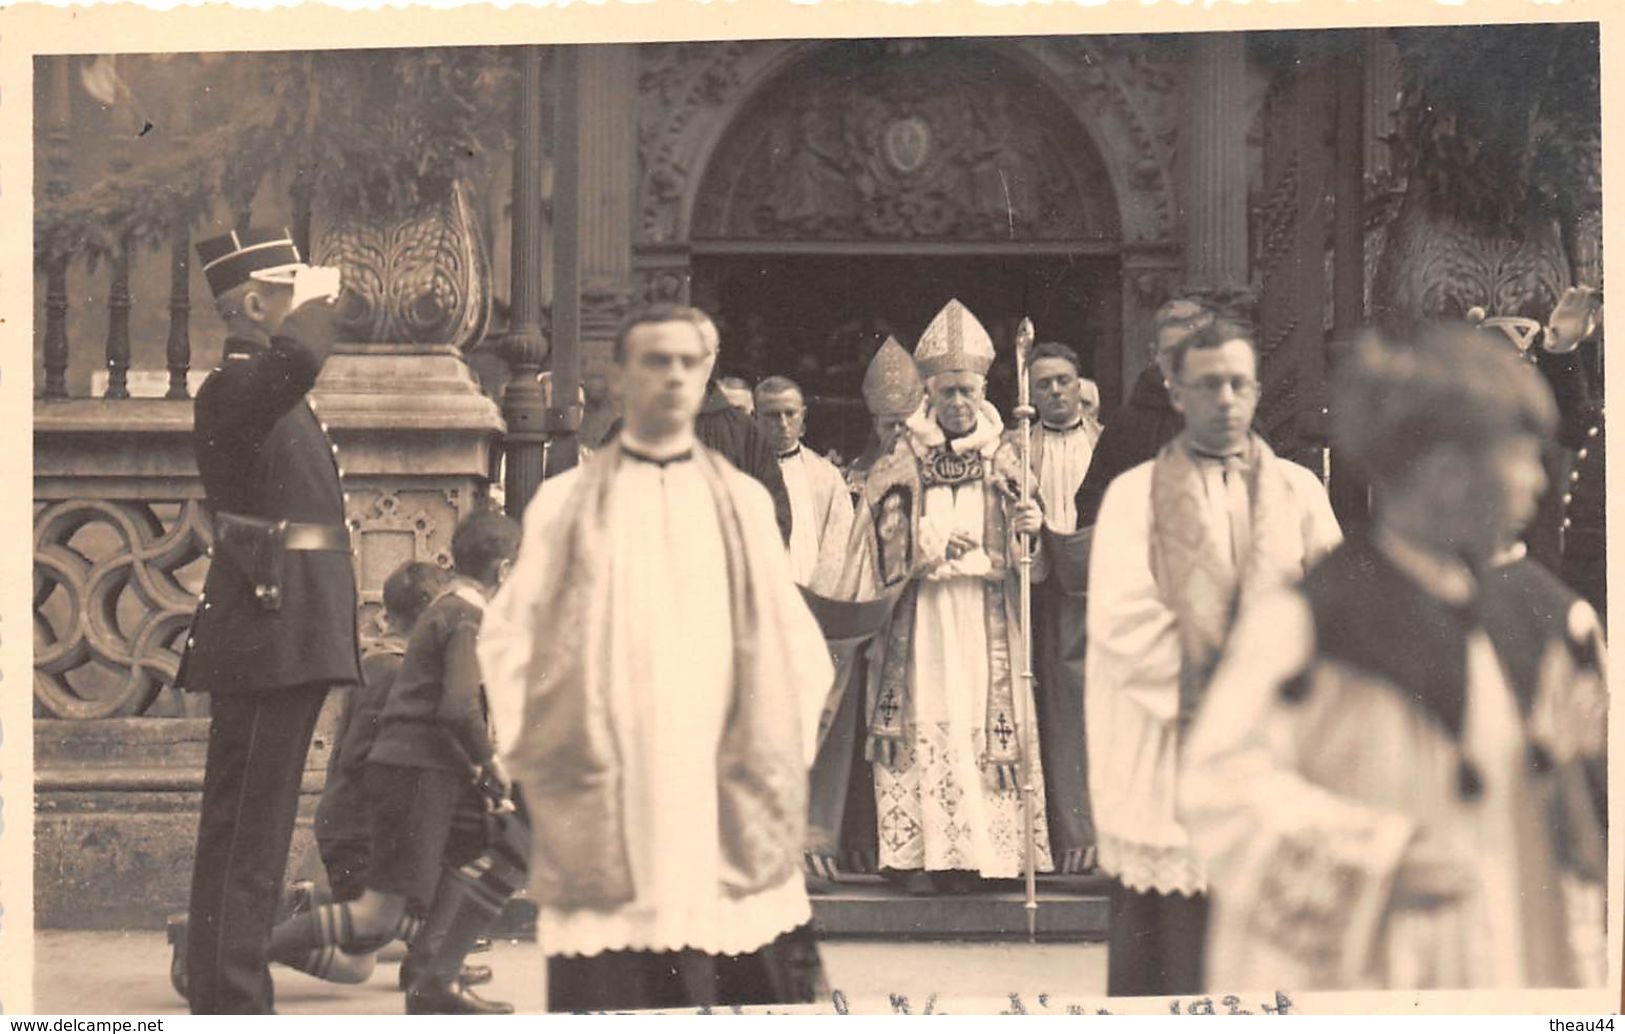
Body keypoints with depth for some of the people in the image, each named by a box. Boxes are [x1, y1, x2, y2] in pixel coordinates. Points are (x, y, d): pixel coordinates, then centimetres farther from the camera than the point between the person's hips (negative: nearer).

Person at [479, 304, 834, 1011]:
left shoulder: (744, 502, 14)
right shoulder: (566, 503, 9)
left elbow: (799, 644, 16)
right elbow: (506, 637, 9)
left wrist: (784, 756, 7)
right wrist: (533, 754, 2)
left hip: (729, 800, 2)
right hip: (606, 808, -1)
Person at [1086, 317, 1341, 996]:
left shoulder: (1299, 491, 13)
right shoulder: (1135, 495, 5)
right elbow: (1120, 619, -7)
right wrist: (1215, 686, -11)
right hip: (1169, 757, -2)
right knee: (1169, 958, 0)